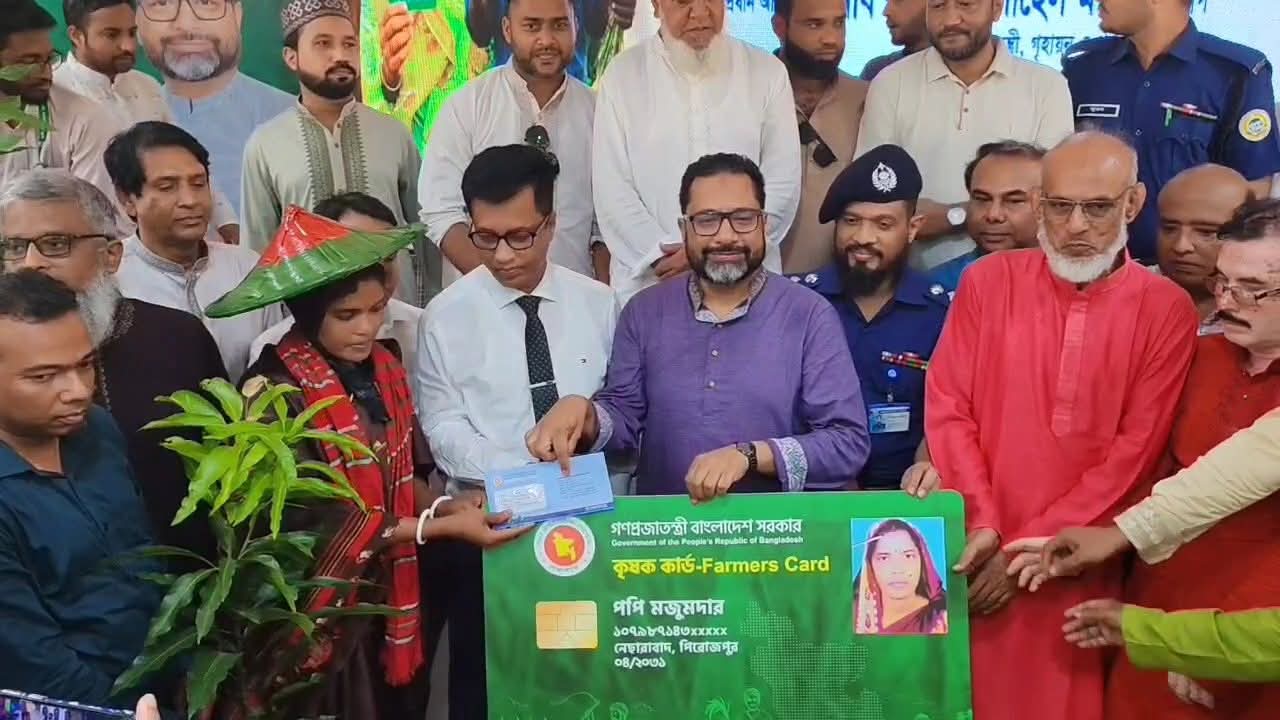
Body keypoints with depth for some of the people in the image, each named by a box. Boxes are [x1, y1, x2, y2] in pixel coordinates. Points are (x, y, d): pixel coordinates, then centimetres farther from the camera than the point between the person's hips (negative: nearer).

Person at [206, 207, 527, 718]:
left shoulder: (383, 368, 0)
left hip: (389, 599, 6)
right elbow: (321, 525, -21)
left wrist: (447, 505, -14)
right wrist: (444, 527, -23)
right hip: (320, 616, -6)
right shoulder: (279, 392, -20)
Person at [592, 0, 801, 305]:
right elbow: (613, 190, -2)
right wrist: (664, 255, -14)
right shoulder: (623, 74, 3)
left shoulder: (767, 71, 5)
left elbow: (783, 183, 0)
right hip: (648, 283, 0)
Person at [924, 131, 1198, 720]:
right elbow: (948, 409, -2)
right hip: (978, 557, 1)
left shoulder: (1165, 310, -2)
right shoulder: (987, 281, 2)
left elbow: (1135, 452, -7)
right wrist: (982, 525, -12)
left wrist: (1032, 547, -10)